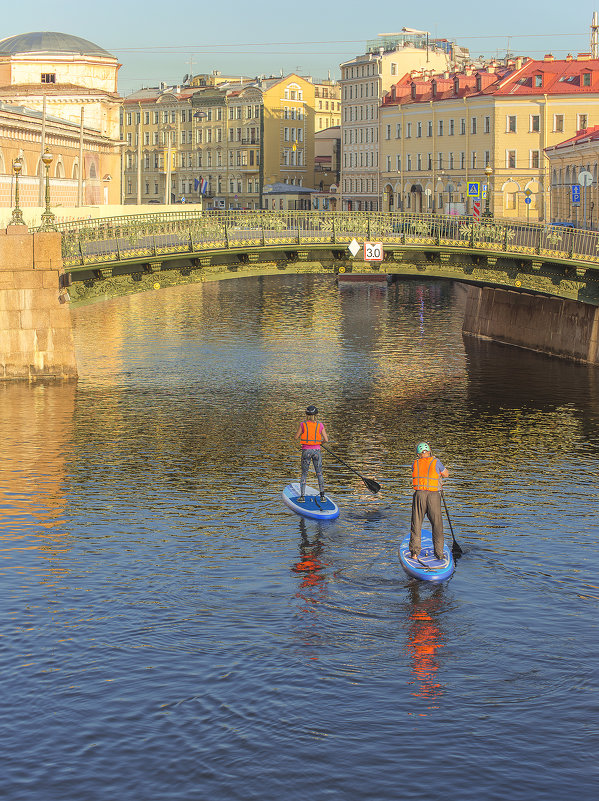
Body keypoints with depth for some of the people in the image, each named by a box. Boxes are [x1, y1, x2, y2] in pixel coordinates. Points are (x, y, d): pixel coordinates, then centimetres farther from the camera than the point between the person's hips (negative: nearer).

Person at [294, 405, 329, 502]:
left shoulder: (303, 424, -7)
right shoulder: (320, 425, -3)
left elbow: (296, 437, 2)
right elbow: (326, 440, -1)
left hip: (306, 451, -1)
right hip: (317, 451, 1)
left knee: (304, 474, 8)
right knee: (319, 474, 13)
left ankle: (302, 496, 2)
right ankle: (322, 496, 11)